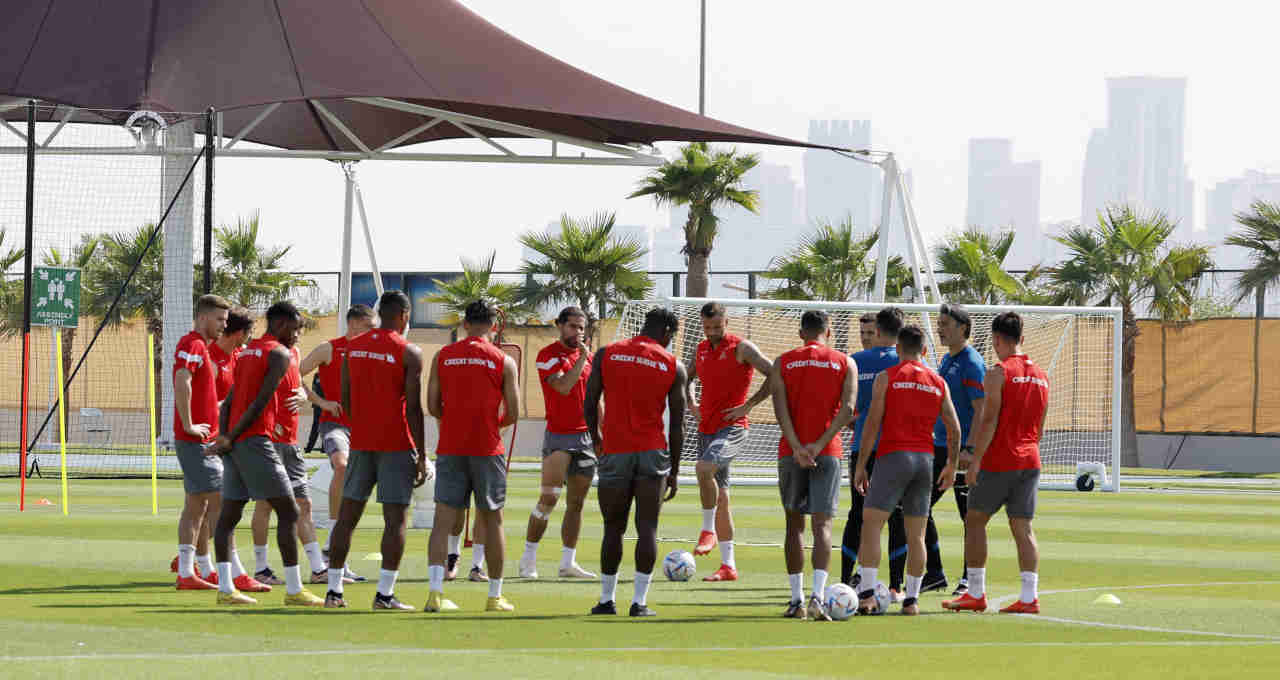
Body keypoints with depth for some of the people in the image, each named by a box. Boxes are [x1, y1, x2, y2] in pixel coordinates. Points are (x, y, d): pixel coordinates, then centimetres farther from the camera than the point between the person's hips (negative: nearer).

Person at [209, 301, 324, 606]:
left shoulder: (247, 352, 20)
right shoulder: (279, 354, -6)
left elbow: (228, 402, 15)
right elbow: (261, 402, -14)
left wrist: (224, 436, 3)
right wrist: (231, 439, -11)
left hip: (234, 445, 9)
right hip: (255, 441, -9)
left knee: (229, 515, 7)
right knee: (288, 512, -4)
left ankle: (225, 588, 4)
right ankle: (294, 590, -6)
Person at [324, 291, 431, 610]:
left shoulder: (352, 346, 7)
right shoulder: (409, 353, -8)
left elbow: (345, 398, 12)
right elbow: (414, 408, -10)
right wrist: (421, 456, -6)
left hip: (361, 443, 5)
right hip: (397, 445, -5)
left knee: (347, 514, 9)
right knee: (396, 518, -2)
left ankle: (334, 590, 10)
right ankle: (384, 594, -7)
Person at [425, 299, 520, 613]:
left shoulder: (443, 356, 5)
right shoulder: (503, 362, -1)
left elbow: (432, 406, 4)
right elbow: (512, 414, -1)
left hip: (450, 448, 1)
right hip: (487, 448, -1)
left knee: (443, 519, 0)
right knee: (492, 520, 9)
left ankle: (435, 591, -14)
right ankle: (495, 597, 14)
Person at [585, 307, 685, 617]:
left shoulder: (606, 355, 3)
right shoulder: (673, 366, 1)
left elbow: (589, 404, 4)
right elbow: (677, 424, 3)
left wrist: (596, 437, 23)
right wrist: (674, 472, 9)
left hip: (615, 452, 1)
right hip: (653, 452, -1)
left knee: (613, 528, 11)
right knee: (647, 528, 0)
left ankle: (607, 599, 15)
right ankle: (639, 601, -5)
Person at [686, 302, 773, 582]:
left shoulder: (741, 348, -6)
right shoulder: (702, 349, 14)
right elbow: (687, 379, 32)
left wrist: (748, 405, -14)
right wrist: (691, 404, 13)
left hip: (732, 428, -7)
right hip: (706, 429, 7)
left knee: (704, 467, -32)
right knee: (719, 495, 8)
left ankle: (709, 530, -15)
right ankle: (728, 566, 11)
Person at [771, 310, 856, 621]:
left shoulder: (783, 362, 7)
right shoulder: (845, 363, 5)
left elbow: (781, 408, -6)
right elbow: (847, 409, -6)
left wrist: (797, 448, -12)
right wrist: (819, 445, -10)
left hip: (792, 452, 1)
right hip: (828, 452, -1)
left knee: (794, 523, 11)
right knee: (822, 524, -5)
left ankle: (796, 600, 11)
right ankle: (818, 597, -21)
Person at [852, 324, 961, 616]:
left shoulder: (886, 378, -1)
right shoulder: (938, 383, 10)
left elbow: (873, 423, -6)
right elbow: (954, 429, 10)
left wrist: (861, 464, -3)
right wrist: (951, 466, 22)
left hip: (893, 456, -4)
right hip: (925, 459, 4)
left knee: (871, 525, -3)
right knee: (916, 534, 8)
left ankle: (867, 593, -15)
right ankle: (912, 599, 7)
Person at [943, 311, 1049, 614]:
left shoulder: (998, 374, -9)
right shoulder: (1041, 376, 12)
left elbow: (989, 421, -15)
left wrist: (975, 460, -13)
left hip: (998, 463, -6)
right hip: (1030, 462, 6)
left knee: (975, 521, 6)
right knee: (1023, 527, 4)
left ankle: (976, 593, 4)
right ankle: (1029, 597, -5)